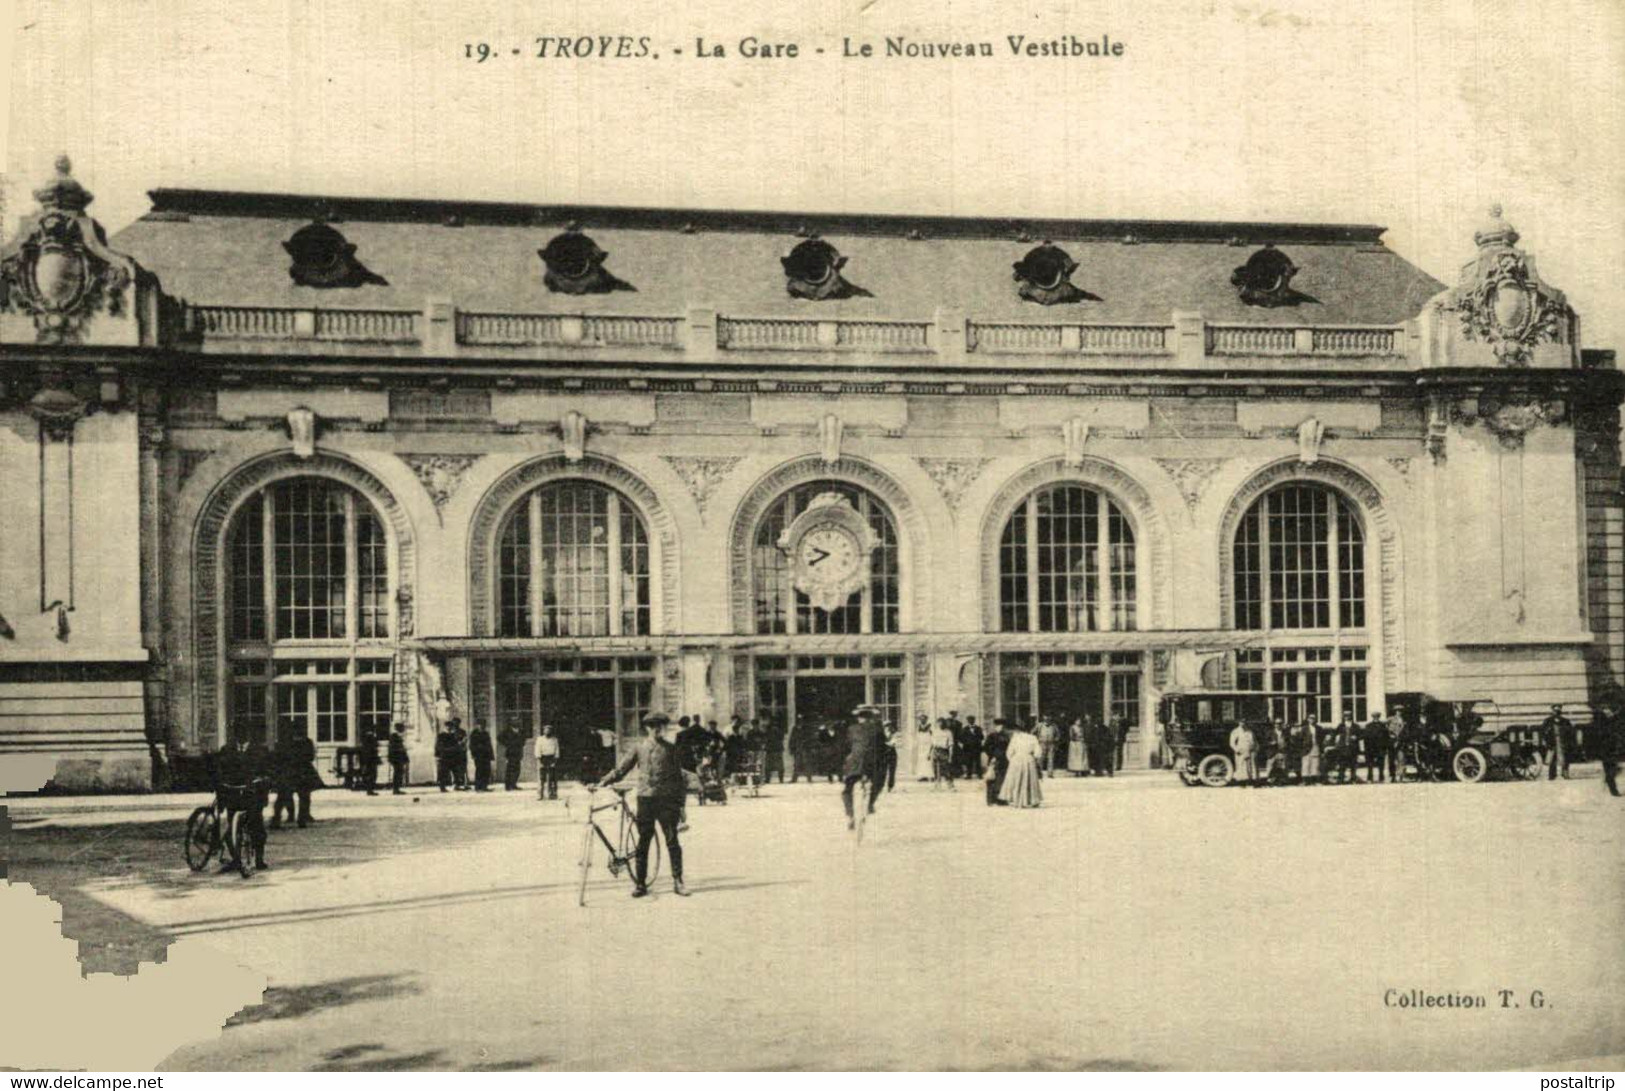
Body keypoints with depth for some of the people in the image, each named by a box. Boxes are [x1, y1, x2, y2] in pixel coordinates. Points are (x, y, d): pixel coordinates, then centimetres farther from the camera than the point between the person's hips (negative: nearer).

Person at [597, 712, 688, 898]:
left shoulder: (670, 748, 4)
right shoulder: (639, 748, 6)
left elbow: (678, 775, 6)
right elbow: (621, 770, 6)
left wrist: (681, 802, 1)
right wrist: (603, 782, -6)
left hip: (666, 799, -1)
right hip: (645, 799, 1)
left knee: (672, 841, 0)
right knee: (642, 842, 3)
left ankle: (678, 882, 7)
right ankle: (640, 883, 8)